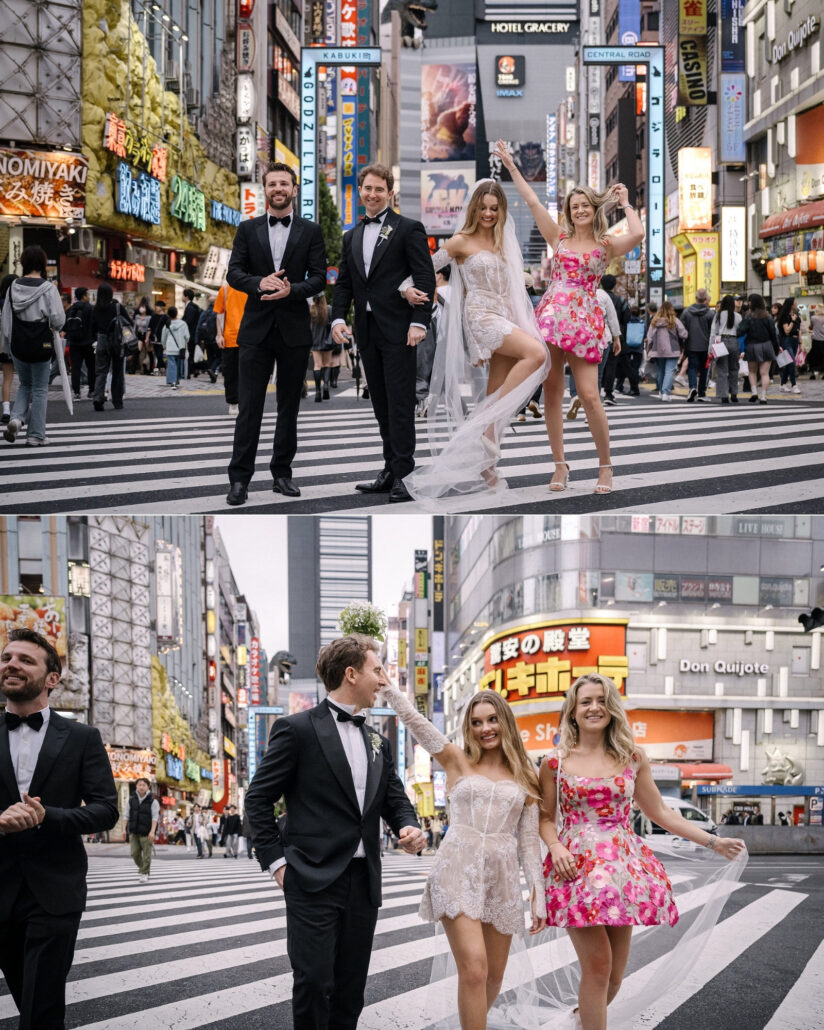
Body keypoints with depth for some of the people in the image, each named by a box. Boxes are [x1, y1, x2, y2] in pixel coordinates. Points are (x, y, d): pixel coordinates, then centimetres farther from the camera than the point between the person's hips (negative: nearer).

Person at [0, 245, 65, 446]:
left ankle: (16, 418, -4)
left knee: (24, 385, 21)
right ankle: (35, 435, 9)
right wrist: (53, 327, 9)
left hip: (18, 345, 3)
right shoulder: (48, 288, -11)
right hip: (41, 344, -3)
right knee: (39, 389, 8)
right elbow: (58, 319, -15)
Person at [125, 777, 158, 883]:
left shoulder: (152, 801, -5)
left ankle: (145, 873, 5)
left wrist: (152, 831, -19)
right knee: (135, 853, 2)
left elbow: (155, 817, -10)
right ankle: (141, 868, 26)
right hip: (134, 832, 4)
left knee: (146, 854, -3)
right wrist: (125, 829, 6)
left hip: (146, 832, -4)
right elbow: (127, 815, 12)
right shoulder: (132, 800, 7)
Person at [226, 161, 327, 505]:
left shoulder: (311, 231, 5)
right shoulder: (248, 230, 7)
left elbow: (319, 278, 0)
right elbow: (234, 273, 2)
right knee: (249, 407, -3)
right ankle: (239, 478, -2)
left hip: (294, 330, 1)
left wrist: (290, 290, -18)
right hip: (256, 328, -1)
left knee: (289, 407, 7)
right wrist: (260, 283, -18)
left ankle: (282, 474, 15)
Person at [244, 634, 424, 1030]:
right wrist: (276, 860, -8)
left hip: (363, 882, 6)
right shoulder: (297, 729, -4)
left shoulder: (377, 742, 16)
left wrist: (409, 827, -4)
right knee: (314, 982, -10)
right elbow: (258, 799, -2)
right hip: (314, 881, -6)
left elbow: (395, 798, 19)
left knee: (350, 989, 9)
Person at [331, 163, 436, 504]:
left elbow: (425, 279, -7)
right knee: (381, 404, 9)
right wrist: (338, 318, 0)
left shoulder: (408, 229, -2)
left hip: (398, 331, -6)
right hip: (367, 332, 6)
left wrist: (419, 322, -16)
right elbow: (343, 283, 16)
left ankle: (404, 473, -7)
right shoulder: (351, 236, 16)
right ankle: (390, 469, 14)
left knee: (400, 402, -8)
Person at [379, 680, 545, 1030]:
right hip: (458, 872, -3)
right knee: (473, 970, -16)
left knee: (493, 975, 8)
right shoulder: (457, 761, 8)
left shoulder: (524, 778, 12)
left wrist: (538, 892, 5)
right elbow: (413, 719, -1)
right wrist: (386, 685, -11)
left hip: (502, 878, 3)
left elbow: (528, 839, 11)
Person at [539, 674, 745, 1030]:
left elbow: (659, 811, 13)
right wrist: (556, 847, -13)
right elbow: (546, 818, 8)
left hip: (622, 866, 3)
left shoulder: (632, 757, 8)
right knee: (598, 964, -13)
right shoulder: (556, 762, 3)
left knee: (614, 972, 5)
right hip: (576, 866, -3)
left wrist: (712, 841, 8)